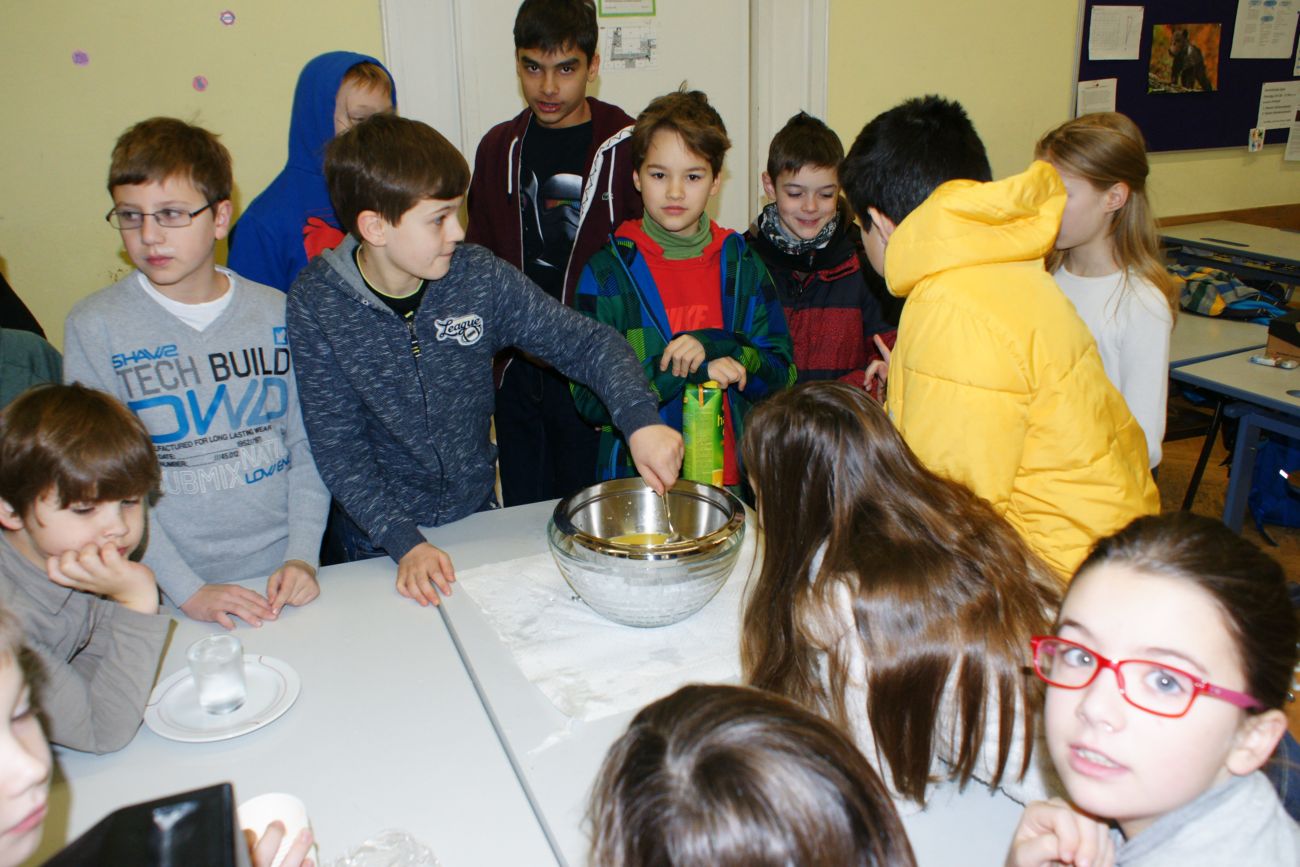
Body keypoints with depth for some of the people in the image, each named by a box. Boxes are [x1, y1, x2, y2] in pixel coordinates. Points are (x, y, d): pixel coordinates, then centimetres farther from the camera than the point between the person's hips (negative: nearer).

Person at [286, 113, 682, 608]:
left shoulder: (479, 278, -14)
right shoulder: (316, 305, -18)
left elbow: (587, 343, -11)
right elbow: (338, 447, -16)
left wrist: (640, 420, -28)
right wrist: (405, 542, -25)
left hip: (477, 514, 2)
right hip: (377, 539, -2)